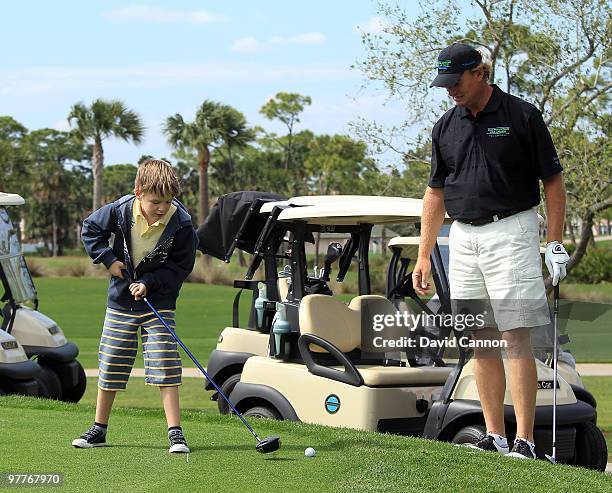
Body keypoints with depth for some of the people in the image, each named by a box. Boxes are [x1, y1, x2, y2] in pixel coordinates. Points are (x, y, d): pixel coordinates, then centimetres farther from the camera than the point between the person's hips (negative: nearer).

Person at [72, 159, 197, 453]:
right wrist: (108, 258, -8)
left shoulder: (181, 223, -19)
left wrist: (149, 282, -19)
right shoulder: (119, 211, -14)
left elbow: (182, 266, -10)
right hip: (121, 299, 2)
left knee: (166, 366, -10)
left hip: (159, 301, -2)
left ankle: (175, 432, -6)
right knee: (110, 365, 8)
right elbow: (90, 229, 3)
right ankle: (99, 429, 20)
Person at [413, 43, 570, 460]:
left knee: (516, 338, -10)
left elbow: (553, 181, -2)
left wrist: (555, 243, -7)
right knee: (481, 342, 6)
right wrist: (424, 256, 12)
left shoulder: (522, 116, -5)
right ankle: (494, 437, 11)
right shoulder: (445, 127, 10)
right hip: (463, 237, 6)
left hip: (510, 232, -6)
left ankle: (525, 442, -11)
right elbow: (436, 193, 16)